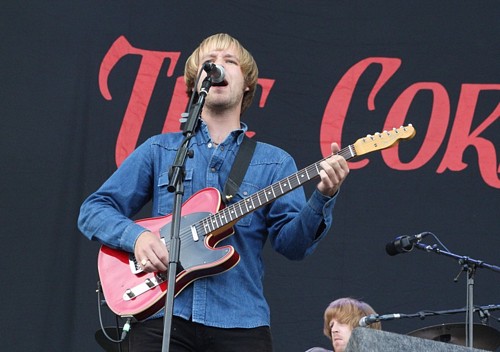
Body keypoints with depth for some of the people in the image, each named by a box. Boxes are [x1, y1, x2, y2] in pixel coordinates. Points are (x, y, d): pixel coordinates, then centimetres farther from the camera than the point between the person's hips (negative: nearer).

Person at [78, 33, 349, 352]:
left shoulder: (274, 162, 12)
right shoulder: (158, 150, 11)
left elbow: (292, 242, 0)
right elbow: (93, 210, 9)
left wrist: (323, 197, -17)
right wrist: (136, 235, -10)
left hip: (240, 322, 0)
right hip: (162, 317, 0)